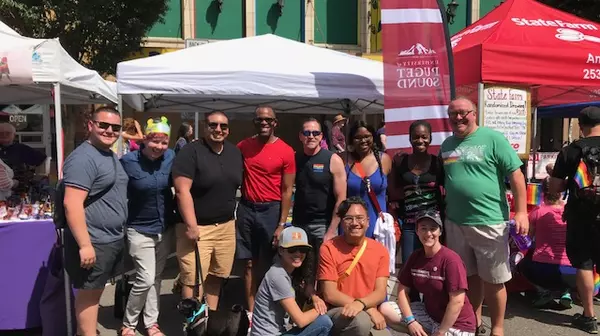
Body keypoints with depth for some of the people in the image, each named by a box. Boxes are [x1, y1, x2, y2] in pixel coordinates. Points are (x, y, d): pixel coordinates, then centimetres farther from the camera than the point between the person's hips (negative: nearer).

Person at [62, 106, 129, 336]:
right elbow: (71, 204, -25)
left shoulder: (111, 156, 12)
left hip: (113, 239, 9)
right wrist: (85, 245, -26)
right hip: (94, 242, -9)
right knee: (89, 292, 4)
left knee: (96, 290, 20)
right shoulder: (83, 158, -19)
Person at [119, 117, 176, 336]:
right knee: (146, 279, -6)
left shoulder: (171, 157, -5)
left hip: (165, 229, 4)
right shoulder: (128, 161, -15)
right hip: (140, 230, -4)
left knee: (156, 278, 14)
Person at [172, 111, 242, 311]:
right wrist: (191, 225, -21)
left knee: (216, 276, 15)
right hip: (197, 227, -6)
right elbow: (183, 191, -17)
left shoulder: (235, 153, 10)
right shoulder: (191, 152, -10)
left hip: (226, 226, 6)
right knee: (193, 280, -3)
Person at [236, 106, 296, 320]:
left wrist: (281, 224, -10)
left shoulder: (286, 151, -7)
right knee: (250, 263, 9)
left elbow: (287, 190, -7)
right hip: (246, 209, 3)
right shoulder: (243, 147, 4)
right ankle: (251, 312, 19)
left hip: (271, 210, -3)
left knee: (269, 262, 7)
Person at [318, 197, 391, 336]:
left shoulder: (380, 250, 3)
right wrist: (369, 309, -16)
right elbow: (329, 294, -11)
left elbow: (380, 292, -3)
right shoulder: (329, 248, -7)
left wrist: (361, 303, -25)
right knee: (360, 320, -34)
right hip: (336, 313, -3)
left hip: (370, 316, 3)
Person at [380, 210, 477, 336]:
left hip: (456, 325, -6)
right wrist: (410, 321, -10)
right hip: (428, 313, 6)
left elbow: (457, 302, -23)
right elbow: (403, 289, 2)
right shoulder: (415, 256, -1)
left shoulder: (451, 259, -21)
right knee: (385, 309, -8)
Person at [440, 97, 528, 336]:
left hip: (489, 222, -5)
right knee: (469, 275, 17)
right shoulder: (447, 144, 9)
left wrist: (521, 212, -15)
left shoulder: (493, 138, -7)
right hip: (455, 222, 5)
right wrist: (442, 214, 15)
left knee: (493, 280, 7)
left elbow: (516, 175, -9)